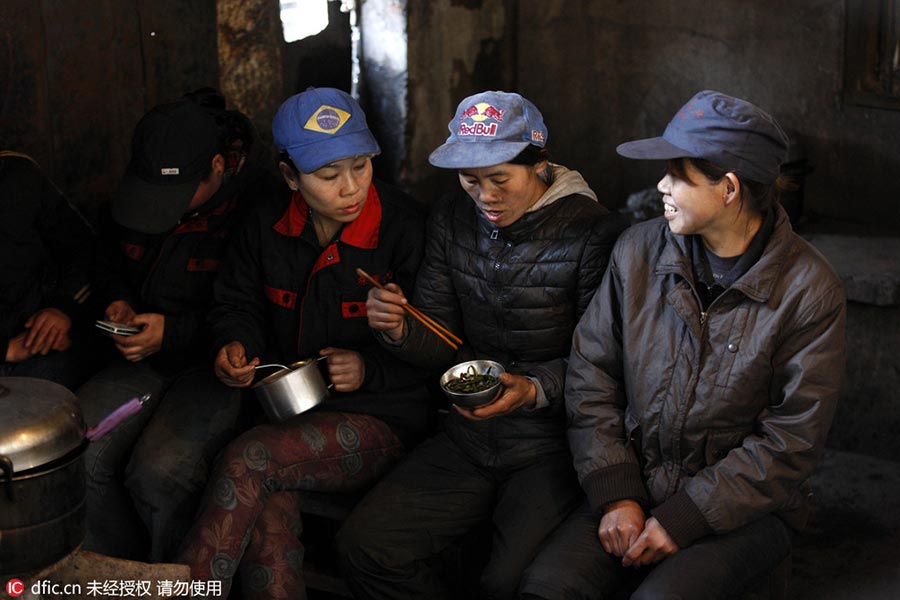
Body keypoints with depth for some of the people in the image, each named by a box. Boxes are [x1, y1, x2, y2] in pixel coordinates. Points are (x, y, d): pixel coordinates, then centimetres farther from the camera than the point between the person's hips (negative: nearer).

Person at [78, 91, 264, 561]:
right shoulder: (132, 193, 5)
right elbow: (108, 261, 25)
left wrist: (175, 332, -17)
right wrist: (118, 300, 4)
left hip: (217, 364, -6)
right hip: (144, 359, 6)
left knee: (157, 473, -29)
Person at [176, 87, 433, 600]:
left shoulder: (408, 229, -9)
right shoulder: (267, 227, 6)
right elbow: (239, 303, 22)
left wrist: (369, 368, -18)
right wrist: (236, 345, 0)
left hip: (381, 419, -4)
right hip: (289, 411, 4)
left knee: (248, 460, -27)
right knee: (267, 529, -27)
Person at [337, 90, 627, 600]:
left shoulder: (594, 233, -13)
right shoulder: (452, 220, 5)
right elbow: (443, 345, 7)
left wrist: (536, 390, -25)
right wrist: (400, 330, -15)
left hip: (554, 447, -5)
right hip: (468, 439, 6)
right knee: (363, 546, -9)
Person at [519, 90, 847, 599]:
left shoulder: (810, 290, -11)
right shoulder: (638, 251, 0)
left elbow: (792, 442, -11)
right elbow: (590, 376, 3)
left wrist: (685, 518, -14)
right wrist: (615, 494, -7)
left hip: (746, 506, -3)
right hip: (637, 486, 3)